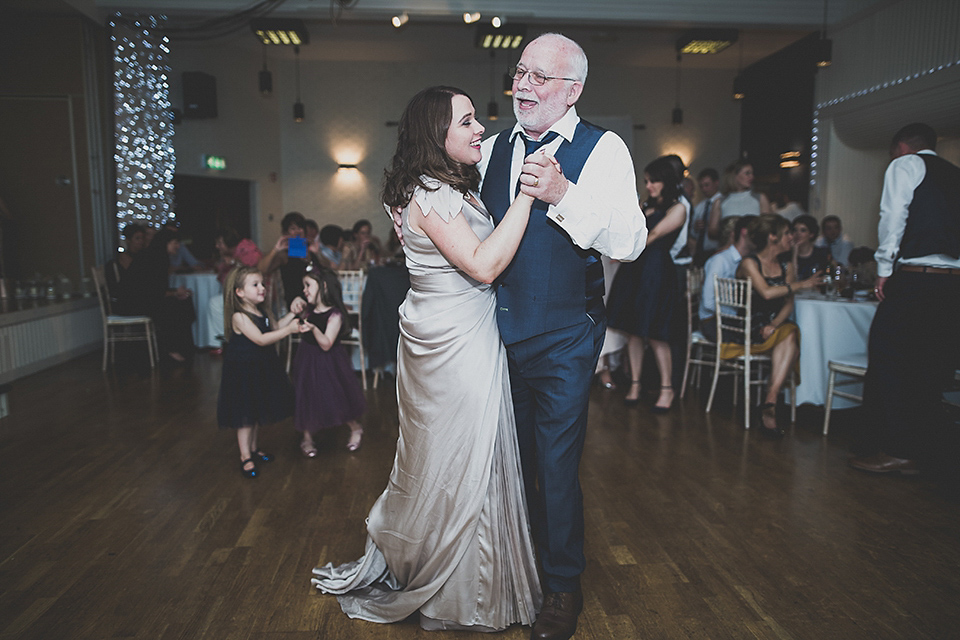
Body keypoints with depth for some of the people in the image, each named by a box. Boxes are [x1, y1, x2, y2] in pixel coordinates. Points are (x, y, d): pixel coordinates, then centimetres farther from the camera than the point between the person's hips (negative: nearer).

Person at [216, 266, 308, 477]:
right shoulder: (239, 317, -23)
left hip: (262, 368, 8)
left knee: (257, 412, 20)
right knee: (245, 414, 2)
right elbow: (261, 339, -29)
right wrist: (288, 330, -33)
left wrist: (291, 315, 7)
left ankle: (253, 448, 36)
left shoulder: (261, 311, 4)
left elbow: (273, 328, 15)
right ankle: (245, 456, 15)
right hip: (244, 371, -8)